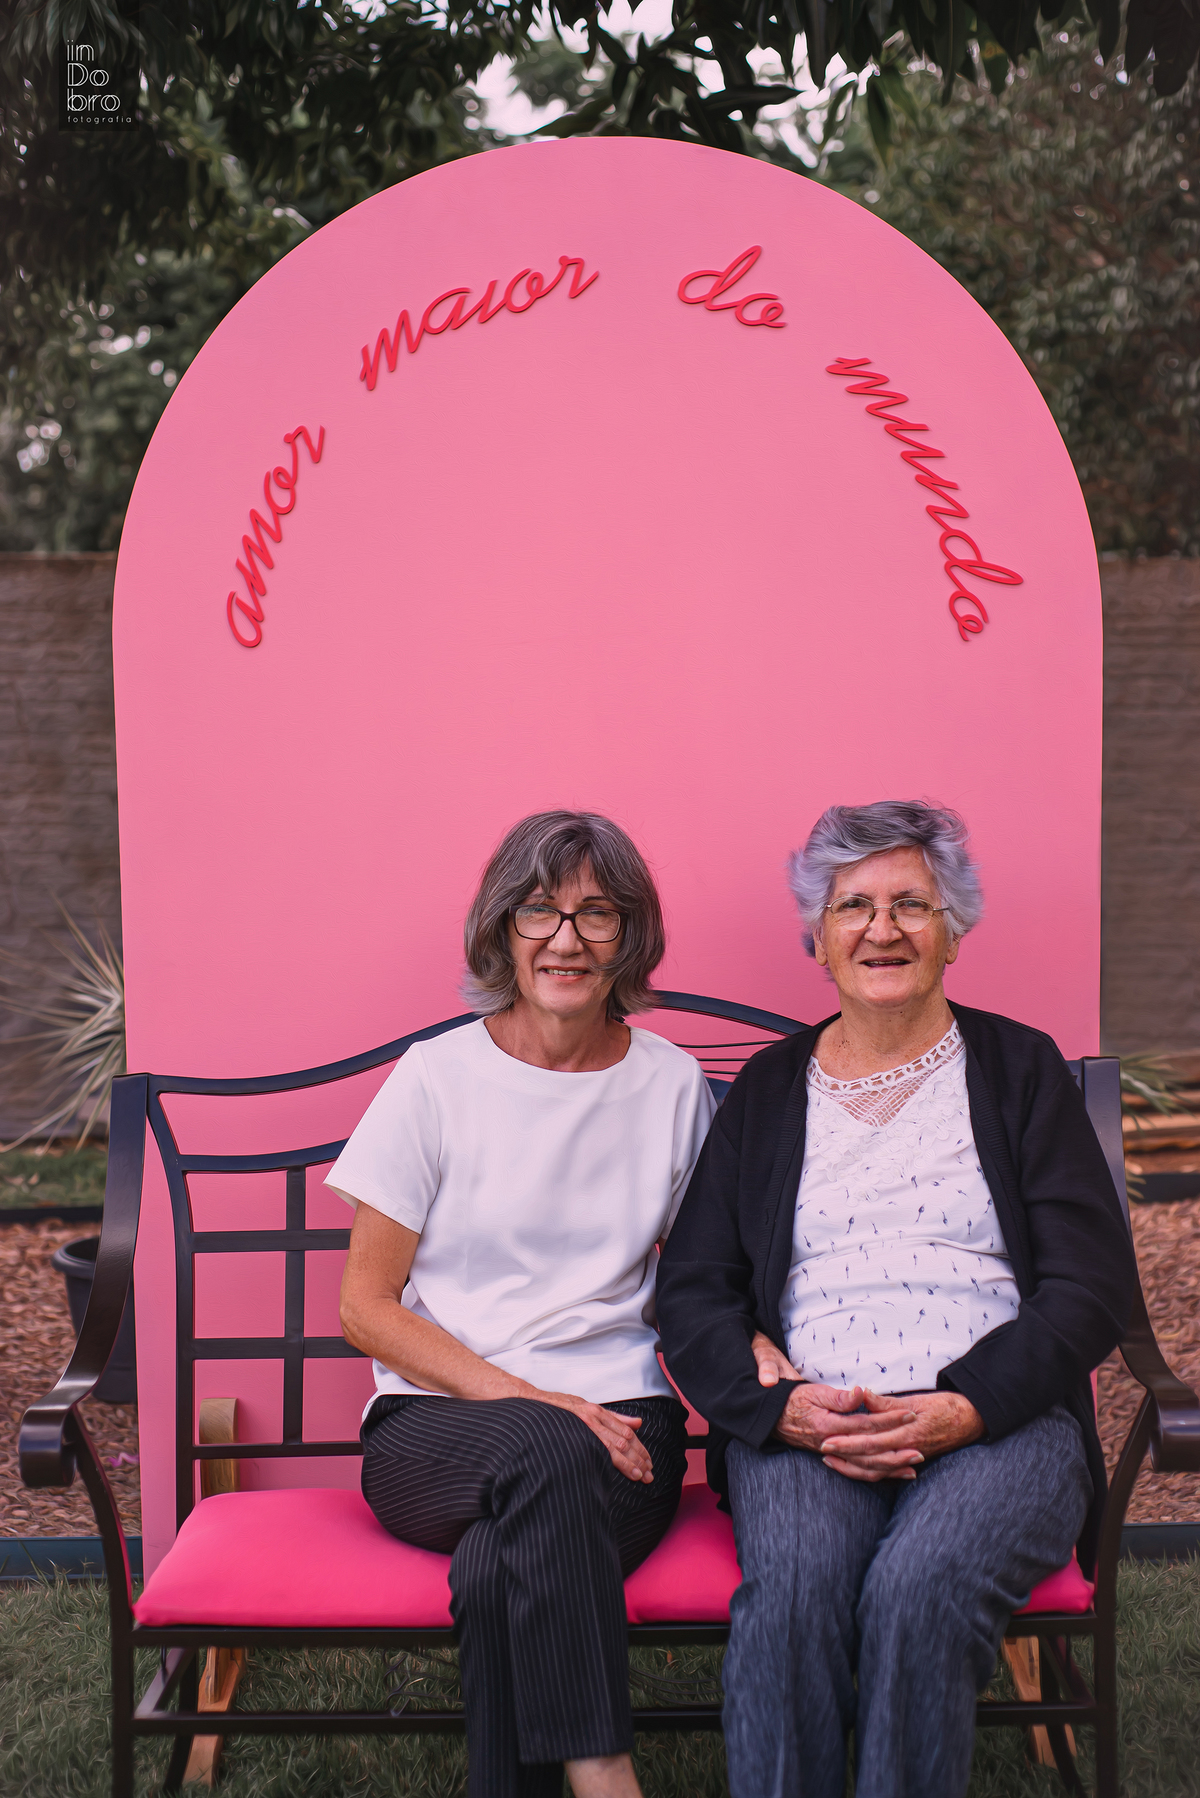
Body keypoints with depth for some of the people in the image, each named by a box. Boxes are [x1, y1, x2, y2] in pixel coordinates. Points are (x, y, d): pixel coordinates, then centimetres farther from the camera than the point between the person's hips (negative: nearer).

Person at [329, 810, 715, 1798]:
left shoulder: (673, 1085, 9)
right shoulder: (439, 1078, 2)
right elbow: (366, 1307, 1)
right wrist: (522, 1399, -12)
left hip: (619, 1427, 1)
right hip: (435, 1425, -1)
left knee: (502, 1571, -32)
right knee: (549, 1456, -35)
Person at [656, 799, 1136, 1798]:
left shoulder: (1021, 1069, 11)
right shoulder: (766, 1091, 16)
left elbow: (1092, 1284, 3)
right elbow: (693, 1293, 9)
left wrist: (964, 1409, -12)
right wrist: (785, 1405, -11)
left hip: (1002, 1422, -1)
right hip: (805, 1425, 1)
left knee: (918, 1586, -31)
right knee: (792, 1584, -31)